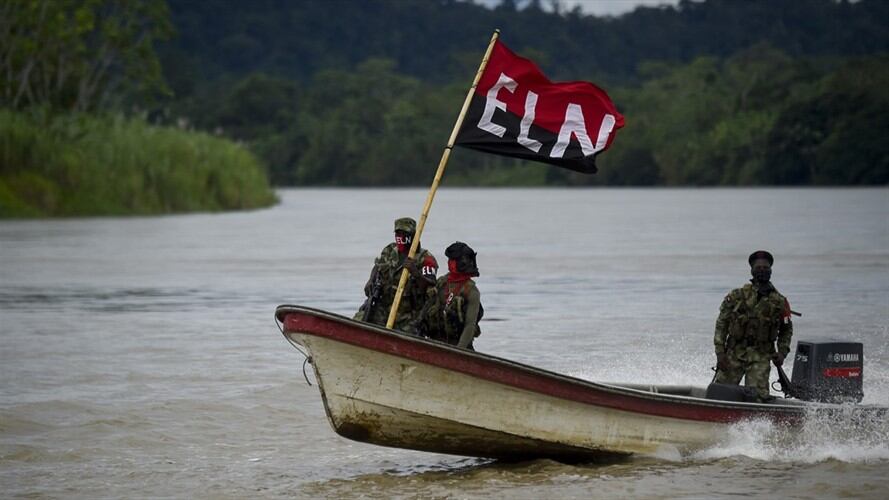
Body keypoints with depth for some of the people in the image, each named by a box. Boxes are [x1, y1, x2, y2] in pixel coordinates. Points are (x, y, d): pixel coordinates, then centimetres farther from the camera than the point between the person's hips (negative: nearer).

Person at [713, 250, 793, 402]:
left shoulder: (780, 302, 5)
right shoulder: (737, 296, 2)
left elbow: (786, 329, 19)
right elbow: (722, 323, 3)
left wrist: (782, 352, 5)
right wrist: (720, 352, -5)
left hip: (761, 356, 0)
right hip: (734, 353, 0)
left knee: (757, 396, -15)